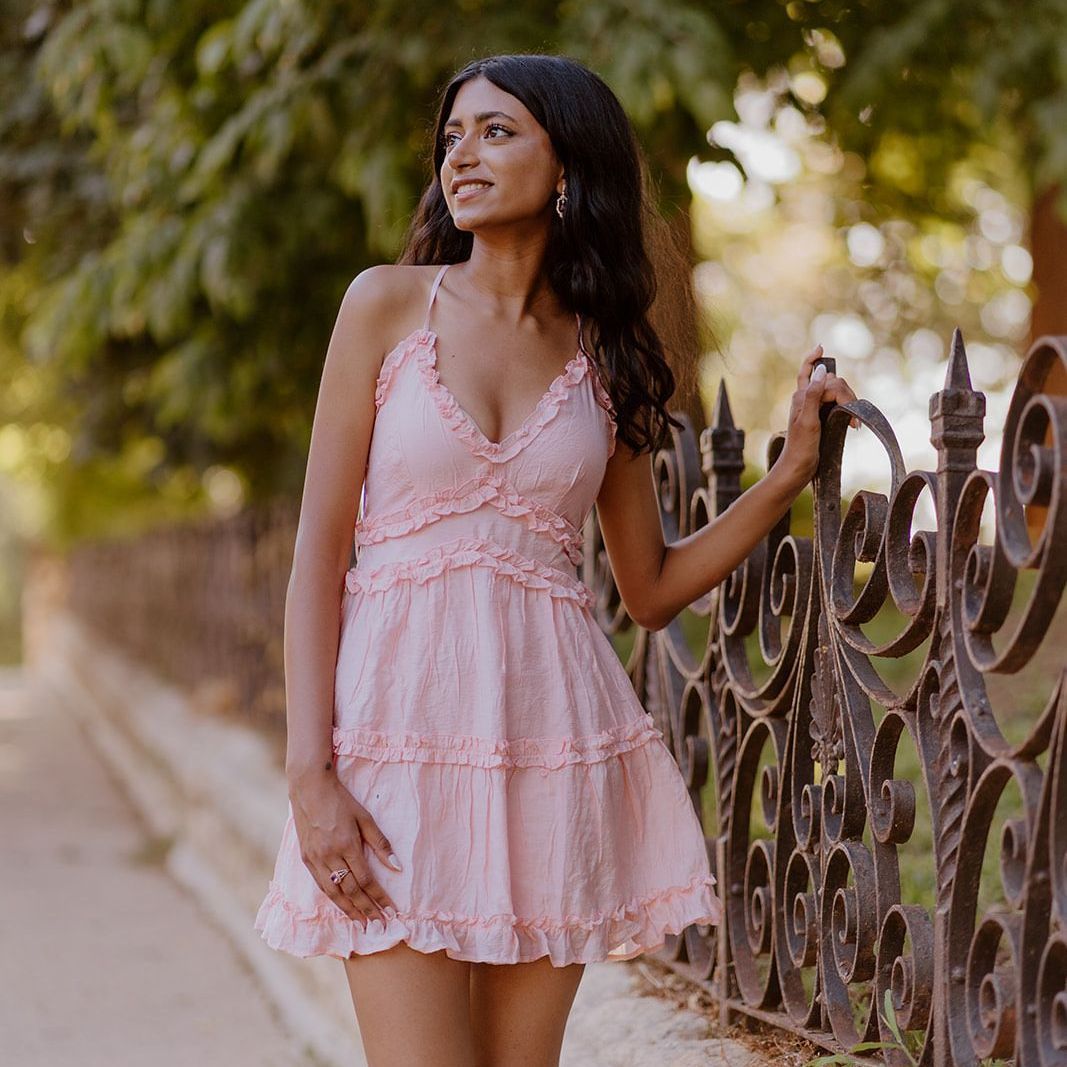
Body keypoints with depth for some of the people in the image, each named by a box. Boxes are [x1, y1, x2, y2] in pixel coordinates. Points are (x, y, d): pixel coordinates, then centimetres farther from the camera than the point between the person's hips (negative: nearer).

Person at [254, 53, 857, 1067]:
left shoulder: (604, 354, 10)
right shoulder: (389, 304, 2)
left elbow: (651, 588, 15)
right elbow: (319, 549, -1)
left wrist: (792, 468, 5)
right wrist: (309, 774, -10)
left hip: (550, 735, 3)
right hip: (402, 725, -2)